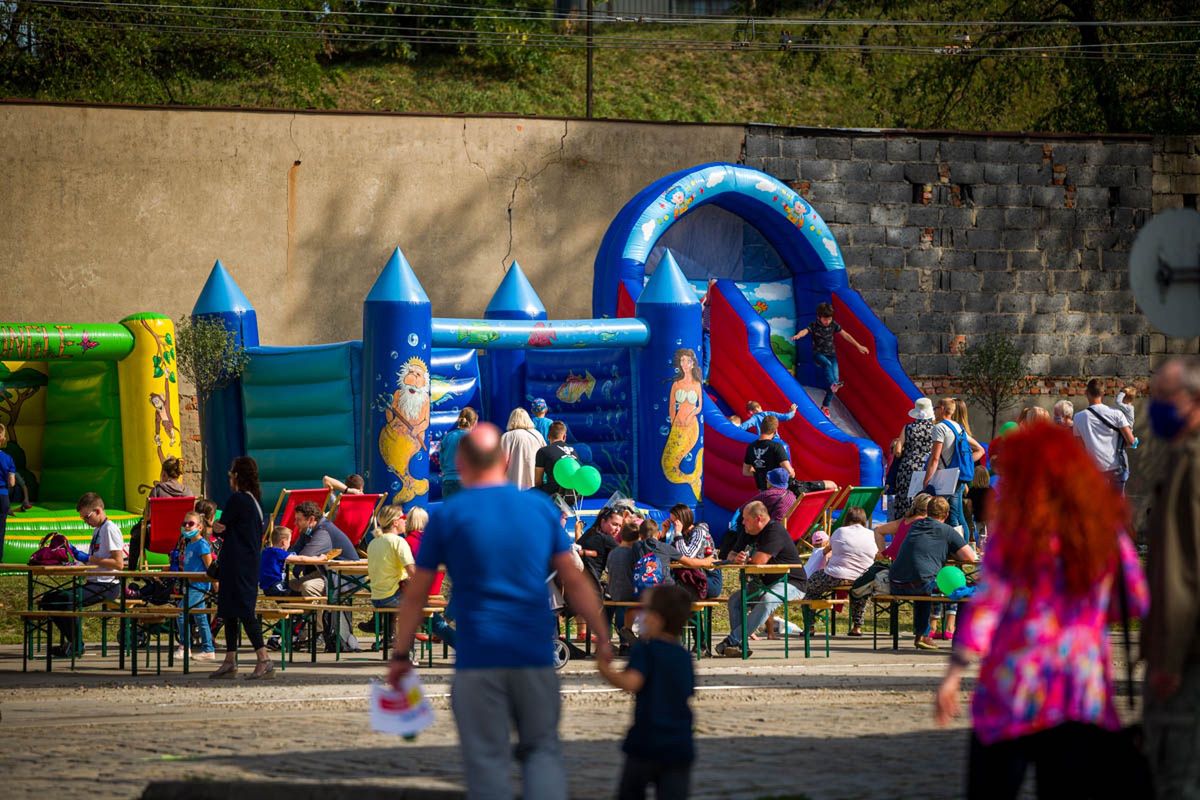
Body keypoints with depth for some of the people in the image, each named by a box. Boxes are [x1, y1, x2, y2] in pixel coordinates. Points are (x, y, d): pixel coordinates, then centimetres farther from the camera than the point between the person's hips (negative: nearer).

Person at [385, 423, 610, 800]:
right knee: (541, 747, 11)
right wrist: (601, 638, 12)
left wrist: (400, 656, 11)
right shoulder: (541, 507, 5)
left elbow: (415, 596, 3)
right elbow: (575, 582, 6)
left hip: (478, 659, -2)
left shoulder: (446, 516, 0)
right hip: (535, 656, 2)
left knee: (487, 759, 4)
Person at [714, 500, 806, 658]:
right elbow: (732, 556, 15)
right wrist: (737, 559, -11)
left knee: (767, 600, -36)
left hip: (790, 584, -9)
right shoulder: (747, 534, 11)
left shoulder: (775, 531, -18)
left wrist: (746, 559, -3)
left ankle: (732, 640, -39)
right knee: (735, 599, -9)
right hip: (764, 584, 9)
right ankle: (740, 645, -22)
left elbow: (759, 560, -26)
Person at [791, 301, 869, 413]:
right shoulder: (814, 326, -10)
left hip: (831, 354, 4)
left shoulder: (833, 325, 2)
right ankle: (832, 385, -57)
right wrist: (798, 335, -54)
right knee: (827, 364, -38)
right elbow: (805, 331, -30)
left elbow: (845, 335, 9)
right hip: (818, 354, -4)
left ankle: (825, 406, 2)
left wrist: (858, 346, 12)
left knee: (835, 377, -7)